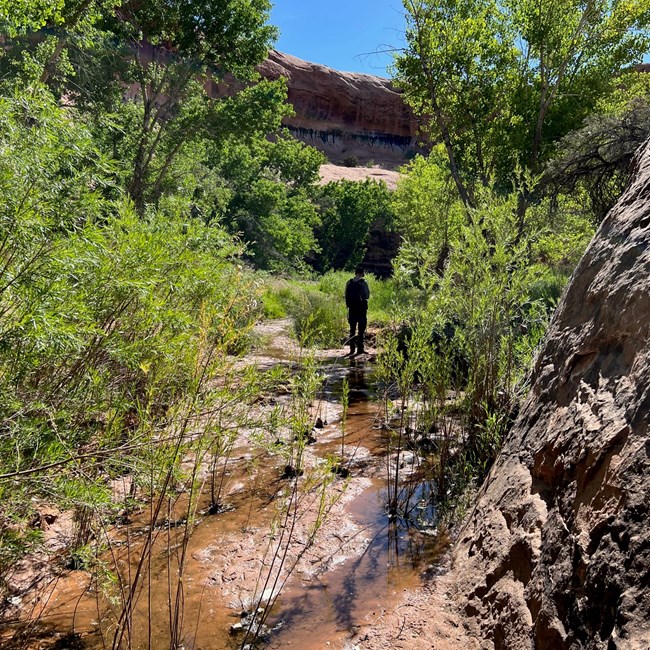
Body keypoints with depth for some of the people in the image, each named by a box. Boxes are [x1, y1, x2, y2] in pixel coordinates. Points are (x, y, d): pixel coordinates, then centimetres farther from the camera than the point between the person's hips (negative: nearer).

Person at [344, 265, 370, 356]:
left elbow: (346, 296, 6)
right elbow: (367, 296, -6)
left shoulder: (349, 283, 3)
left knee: (352, 329, 11)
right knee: (361, 329, 2)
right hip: (361, 309, -4)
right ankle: (360, 349, 1)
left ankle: (352, 349, 11)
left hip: (352, 308, 4)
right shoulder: (363, 283, -10)